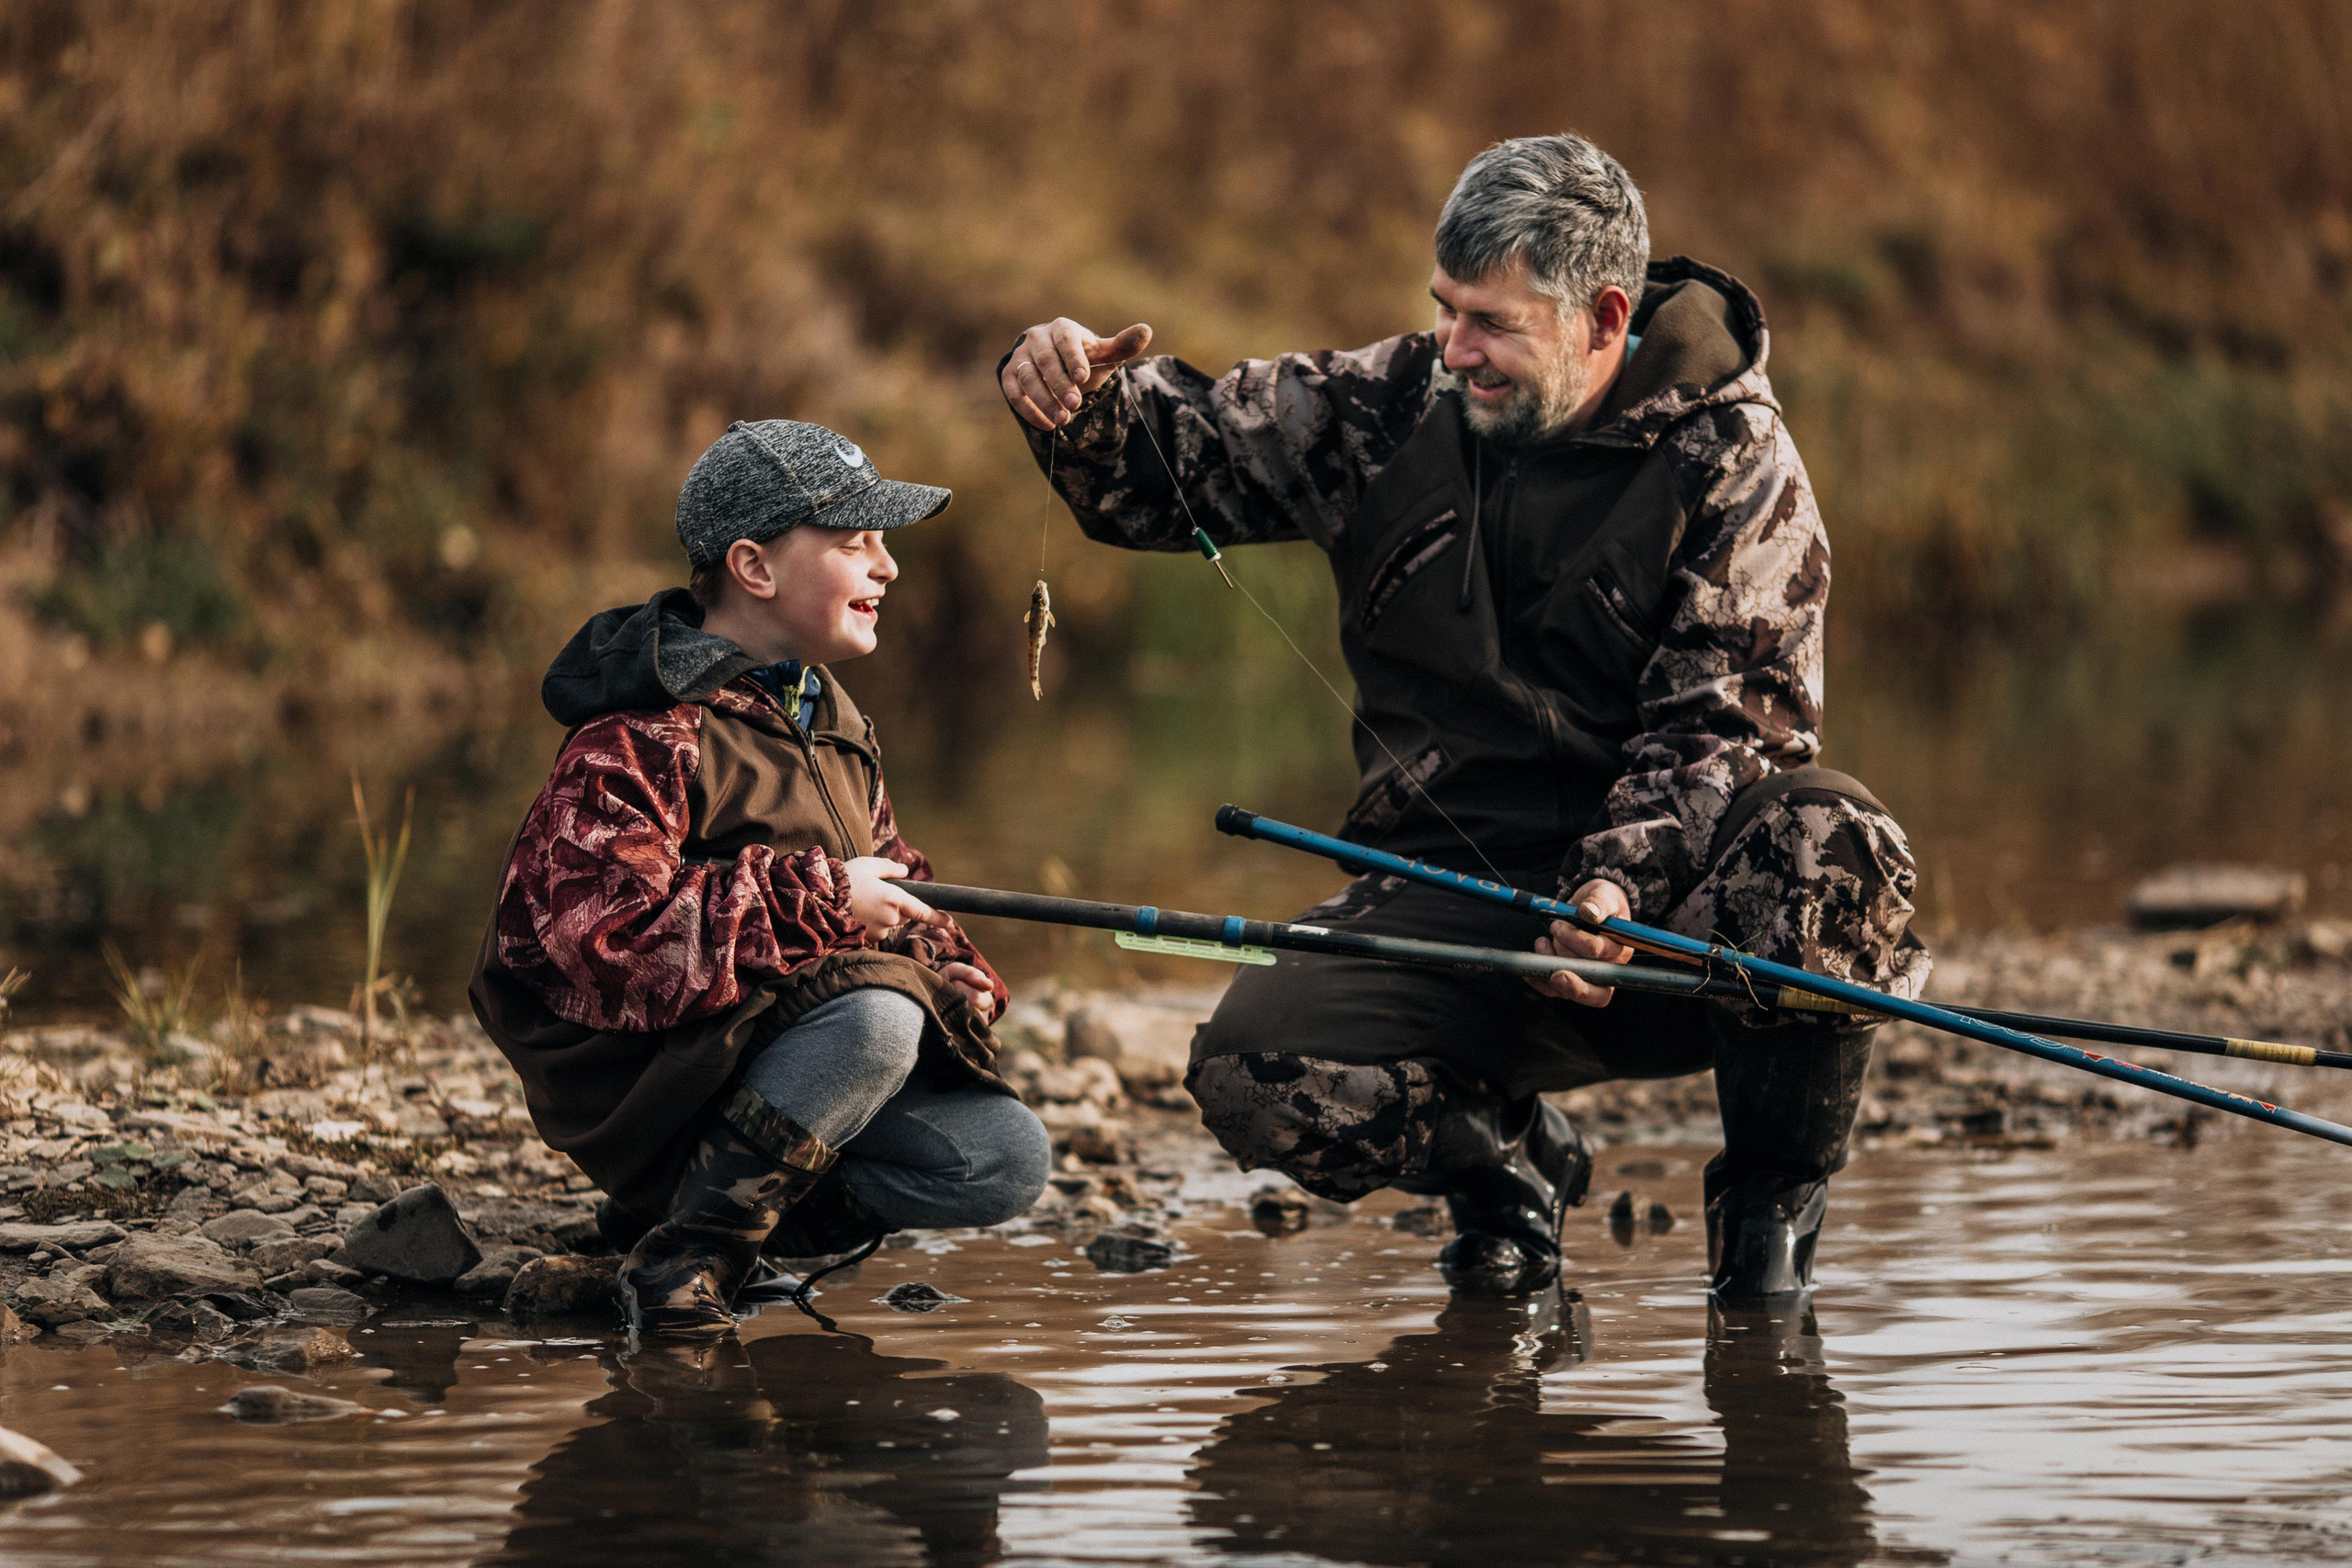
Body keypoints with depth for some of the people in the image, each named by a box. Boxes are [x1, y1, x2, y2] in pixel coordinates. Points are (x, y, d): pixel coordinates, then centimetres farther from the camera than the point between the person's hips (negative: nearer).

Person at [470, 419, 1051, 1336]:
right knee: (874, 1015, -34)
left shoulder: (832, 723, 14)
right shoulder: (641, 739, -16)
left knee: (1008, 1160, -10)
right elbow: (607, 930, -28)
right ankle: (675, 1266, -22)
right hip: (640, 1079, -8)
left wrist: (945, 966, 2)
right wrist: (816, 899, -25)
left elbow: (887, 878, 25)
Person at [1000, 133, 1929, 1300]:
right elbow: (1171, 463, 15)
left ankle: (1770, 1199, -7)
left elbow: (1724, 726, -11)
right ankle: (1505, 1161, 10)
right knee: (1255, 1070, -26)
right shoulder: (1395, 409, 6)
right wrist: (1075, 402, -8)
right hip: (1456, 890, 2)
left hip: (1673, 899, -2)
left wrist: (1623, 877, -30)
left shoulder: (1729, 456, -4)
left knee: (1830, 848, -37)